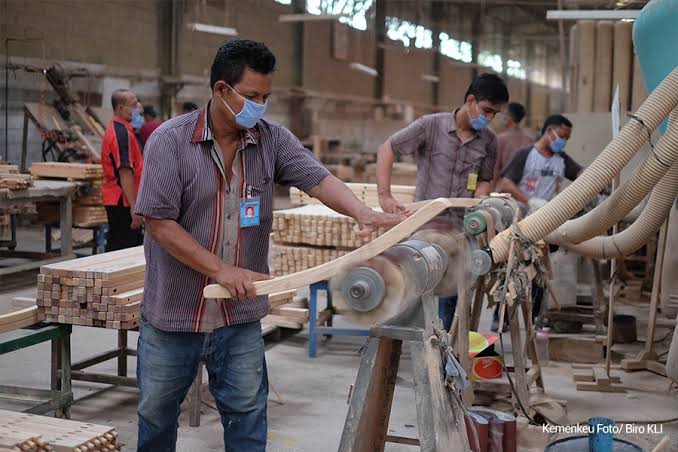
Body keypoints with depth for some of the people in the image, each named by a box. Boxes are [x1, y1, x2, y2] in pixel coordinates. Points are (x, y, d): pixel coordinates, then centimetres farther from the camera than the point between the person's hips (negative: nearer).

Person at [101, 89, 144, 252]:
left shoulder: (115, 128, 16)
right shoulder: (122, 132, -17)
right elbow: (125, 172, -23)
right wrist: (134, 206, -24)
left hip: (115, 200, 10)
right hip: (122, 202, -10)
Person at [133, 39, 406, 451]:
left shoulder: (273, 140, -1)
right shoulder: (170, 141, -11)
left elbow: (317, 179, -13)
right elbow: (159, 223, -15)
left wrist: (363, 213, -33)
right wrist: (221, 269, -20)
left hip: (240, 314, 2)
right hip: (174, 312, -2)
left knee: (247, 411, 7)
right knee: (157, 412, 14)